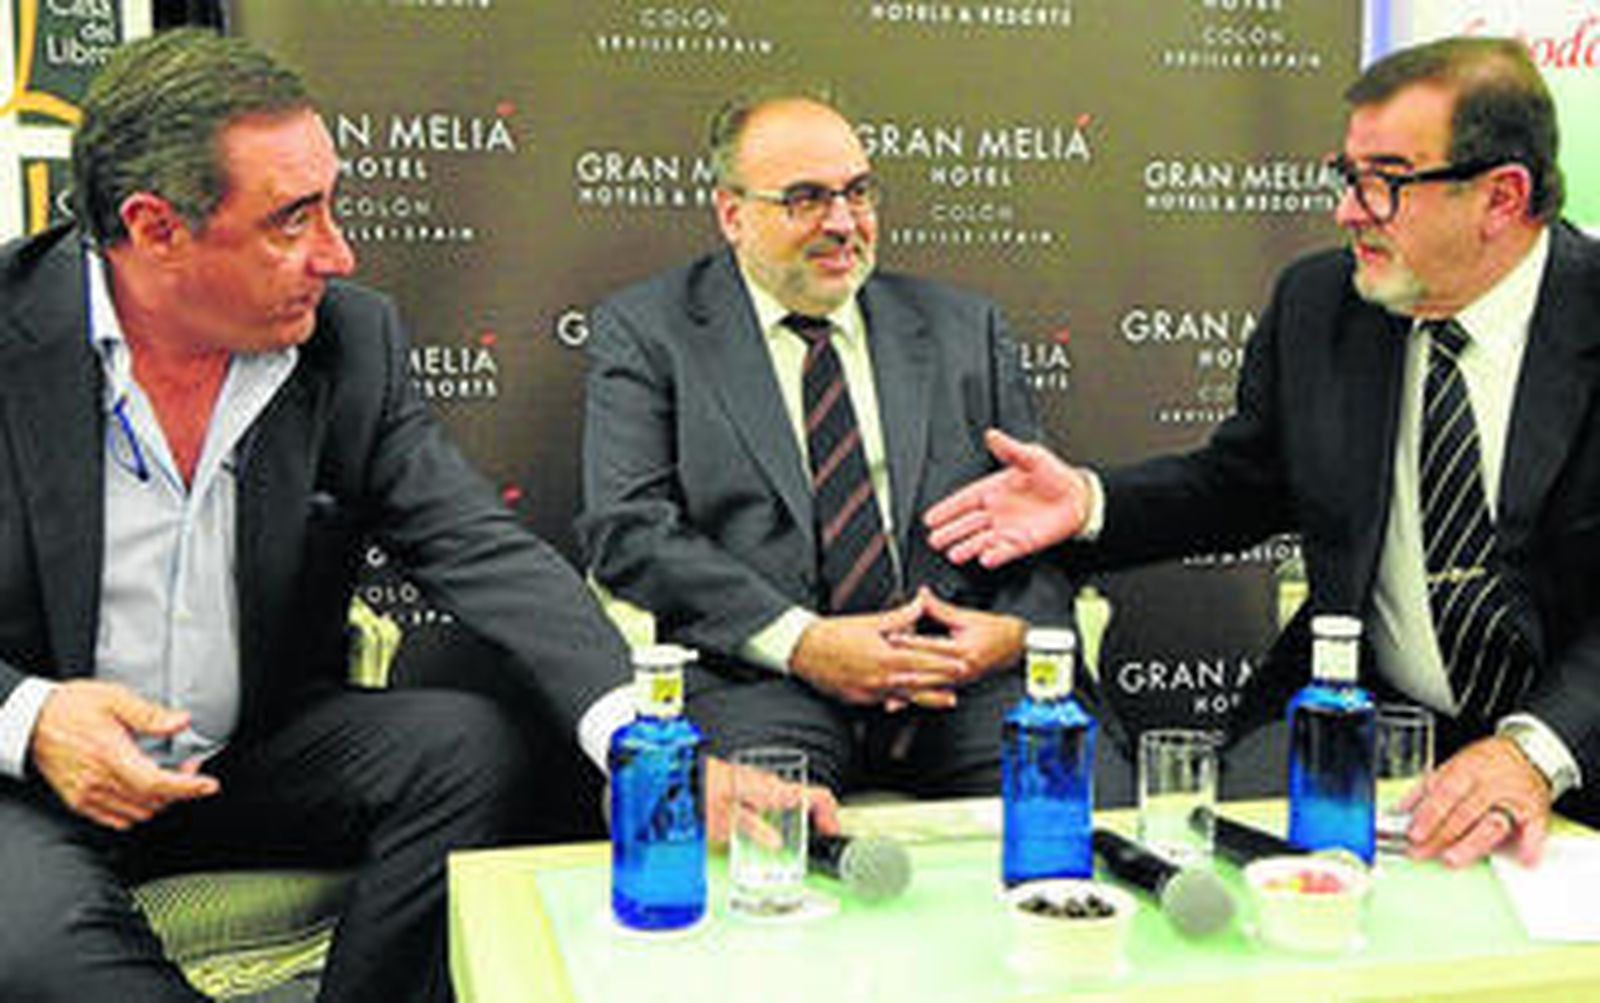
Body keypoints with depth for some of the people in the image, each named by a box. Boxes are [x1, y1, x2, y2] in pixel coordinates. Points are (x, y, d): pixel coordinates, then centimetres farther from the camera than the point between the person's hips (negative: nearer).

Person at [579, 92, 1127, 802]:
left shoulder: (963, 328, 18)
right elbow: (627, 529, -4)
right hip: (761, 677, -3)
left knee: (1097, 794, -22)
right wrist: (803, 643, -16)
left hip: (962, 667, 4)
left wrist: (1018, 628, -8)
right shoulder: (644, 332, 8)